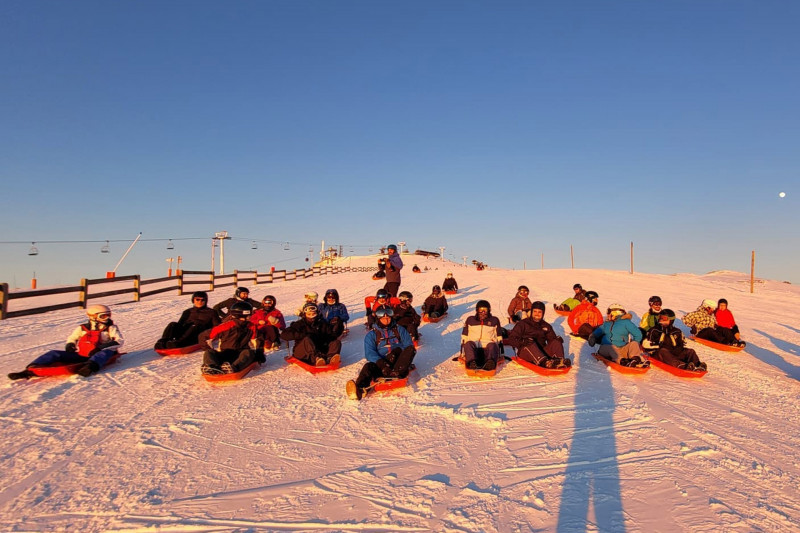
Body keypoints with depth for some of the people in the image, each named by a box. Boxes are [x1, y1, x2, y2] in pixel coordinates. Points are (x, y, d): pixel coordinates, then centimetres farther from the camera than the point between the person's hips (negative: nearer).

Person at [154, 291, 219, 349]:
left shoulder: (211, 312, 21)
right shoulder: (188, 311, 29)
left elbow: (217, 326, 10)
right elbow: (180, 323, 17)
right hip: (184, 332, 4)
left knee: (195, 325, -35)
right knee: (173, 324, -22)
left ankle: (178, 343, -56)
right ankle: (163, 341, -44)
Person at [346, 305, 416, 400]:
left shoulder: (399, 330, 18)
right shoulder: (372, 335, 13)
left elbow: (409, 345, 6)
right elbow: (369, 353, -2)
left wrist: (399, 351, -17)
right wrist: (381, 363, -23)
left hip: (397, 363, 1)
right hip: (380, 364, -1)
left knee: (410, 349, -24)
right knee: (368, 366, -31)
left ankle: (396, 373, -44)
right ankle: (360, 389, -58)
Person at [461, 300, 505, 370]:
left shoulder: (494, 320, 24)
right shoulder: (470, 320, 24)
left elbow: (499, 337, 25)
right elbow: (464, 336, 24)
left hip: (488, 344, 0)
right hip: (473, 345, 0)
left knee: (492, 345, -36)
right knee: (468, 344, -35)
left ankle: (490, 362, -64)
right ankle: (471, 362, -60)